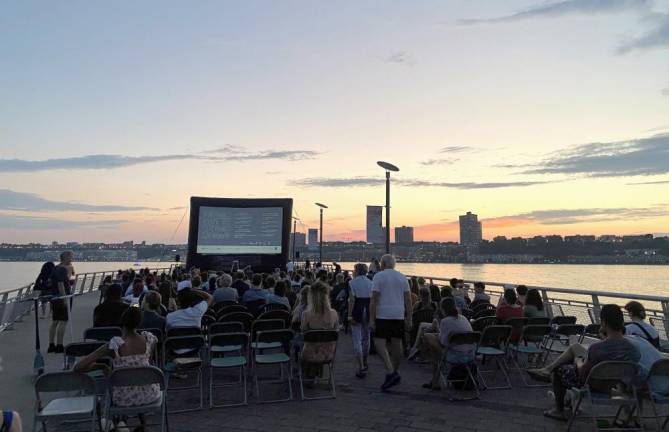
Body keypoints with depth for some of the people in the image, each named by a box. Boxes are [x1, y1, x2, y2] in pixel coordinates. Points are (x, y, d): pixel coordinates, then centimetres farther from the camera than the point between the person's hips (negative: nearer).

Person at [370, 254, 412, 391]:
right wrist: (409, 319, 13)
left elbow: (374, 300, -10)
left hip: (383, 316, -5)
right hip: (399, 316, 5)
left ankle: (390, 372, -18)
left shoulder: (378, 276, -5)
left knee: (380, 342, -4)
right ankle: (396, 372, 23)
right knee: (397, 343, 12)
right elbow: (408, 300, 8)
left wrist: (371, 320, -9)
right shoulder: (402, 277, 10)